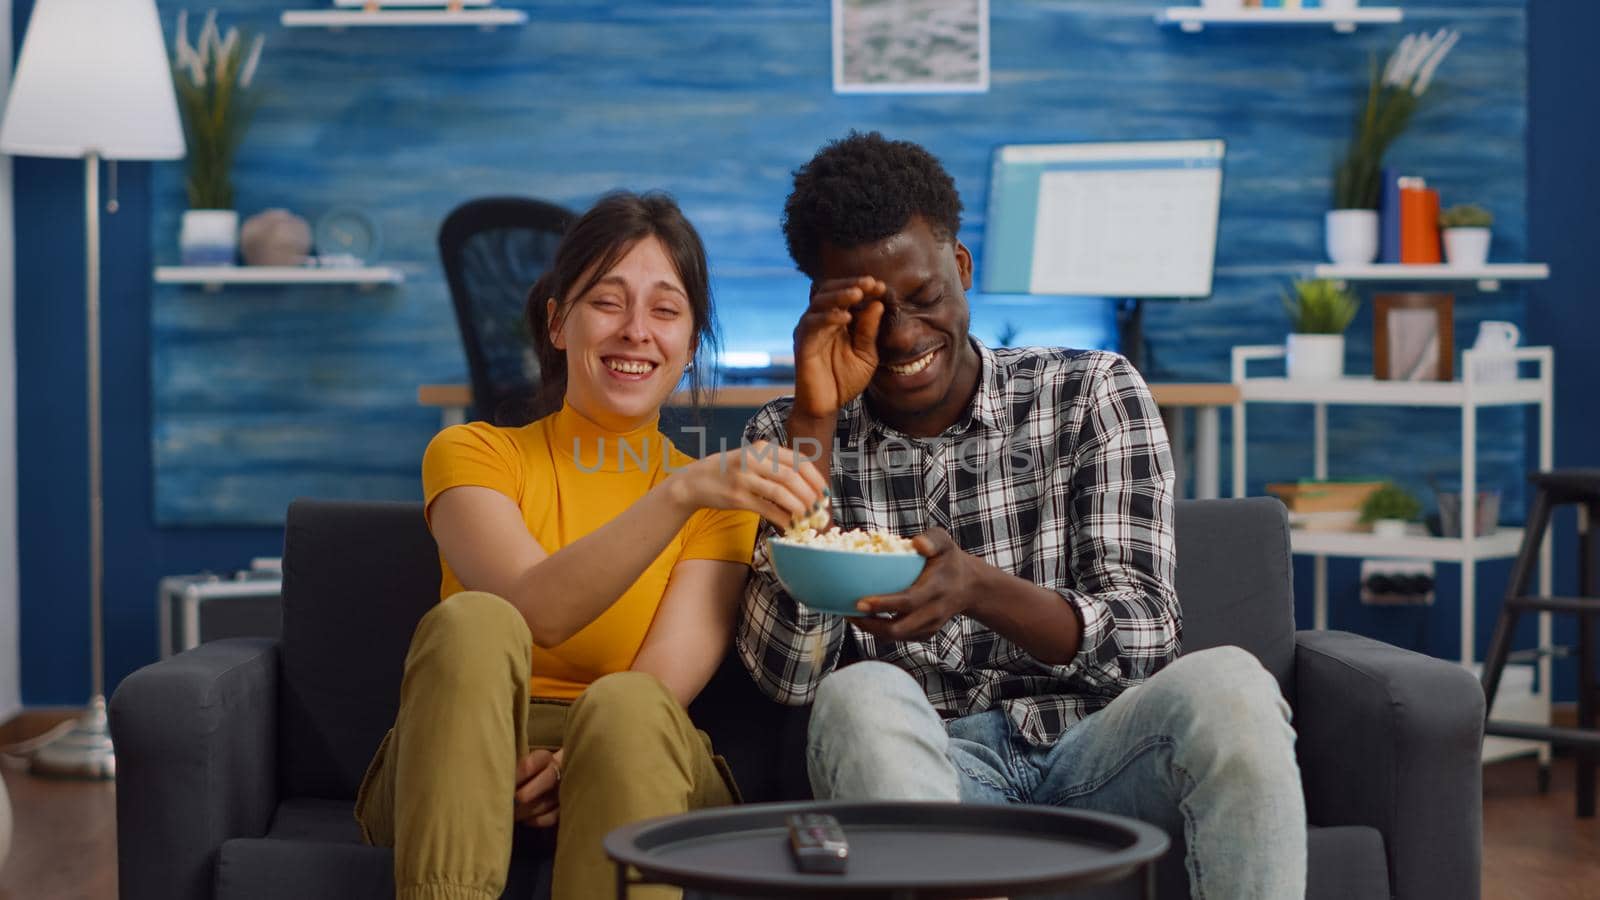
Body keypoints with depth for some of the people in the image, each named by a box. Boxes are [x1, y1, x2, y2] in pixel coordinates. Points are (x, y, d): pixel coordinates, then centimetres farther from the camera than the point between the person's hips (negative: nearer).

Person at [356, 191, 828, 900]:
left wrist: (578, 761, -27)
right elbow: (536, 609, -15)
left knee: (625, 707, -34)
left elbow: (665, 684, -6)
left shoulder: (726, 498, 11)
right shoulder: (472, 453, 7)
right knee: (473, 623, -31)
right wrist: (683, 490, -27)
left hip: (635, 767, 0)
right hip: (456, 772, 0)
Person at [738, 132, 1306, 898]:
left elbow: (1140, 636, -3)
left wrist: (979, 589, -24)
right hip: (923, 774, 0)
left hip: (1092, 749, 0)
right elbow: (788, 674, -4)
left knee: (1226, 684, -31)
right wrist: (815, 416, -7)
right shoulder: (790, 437, 10)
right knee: (861, 698, -33)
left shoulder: (1093, 396, 7)